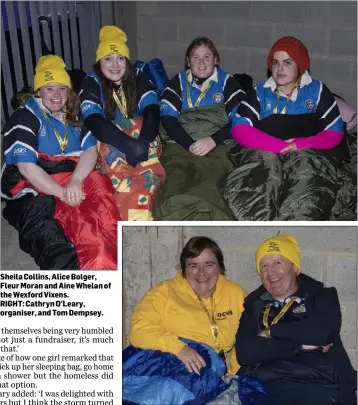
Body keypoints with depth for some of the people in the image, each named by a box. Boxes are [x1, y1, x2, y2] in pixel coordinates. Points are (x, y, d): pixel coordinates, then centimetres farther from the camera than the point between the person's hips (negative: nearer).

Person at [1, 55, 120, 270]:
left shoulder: (73, 115, 15)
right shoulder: (25, 117, -1)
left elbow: (90, 150, 1)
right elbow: (26, 166, -12)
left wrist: (75, 181, -19)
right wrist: (63, 193, -21)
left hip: (72, 182, 5)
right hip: (33, 190, -5)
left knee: (99, 184, -29)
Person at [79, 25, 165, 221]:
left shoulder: (138, 78, -3)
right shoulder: (91, 83, -9)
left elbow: (152, 111, -20)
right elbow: (94, 122, -27)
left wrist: (142, 144, -42)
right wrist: (132, 146, -41)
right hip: (108, 148, -1)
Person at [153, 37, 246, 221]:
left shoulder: (227, 81, 18)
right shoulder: (178, 81, 22)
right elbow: (167, 118, 8)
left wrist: (213, 140, -12)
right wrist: (190, 144, -9)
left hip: (217, 145, -2)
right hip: (180, 143, 2)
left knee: (211, 177, -37)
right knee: (175, 177, -34)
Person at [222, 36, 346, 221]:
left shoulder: (317, 90, 18)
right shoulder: (260, 92, 18)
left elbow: (335, 132, 9)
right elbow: (239, 129, 2)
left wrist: (302, 144, -13)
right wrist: (280, 146, -13)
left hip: (309, 153, 0)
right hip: (263, 152, 0)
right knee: (263, 163, -36)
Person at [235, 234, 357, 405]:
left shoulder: (322, 296, 15)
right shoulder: (254, 305, 19)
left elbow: (322, 332, -8)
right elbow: (244, 352, 2)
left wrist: (270, 331, 4)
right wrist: (301, 344, -2)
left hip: (318, 385, -1)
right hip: (264, 387, 1)